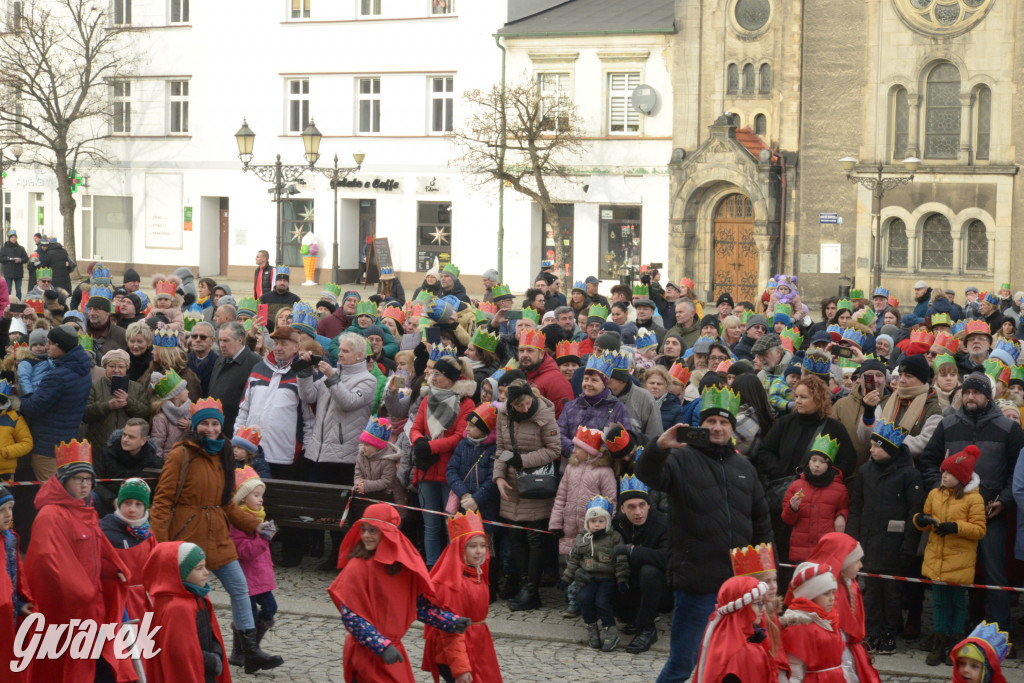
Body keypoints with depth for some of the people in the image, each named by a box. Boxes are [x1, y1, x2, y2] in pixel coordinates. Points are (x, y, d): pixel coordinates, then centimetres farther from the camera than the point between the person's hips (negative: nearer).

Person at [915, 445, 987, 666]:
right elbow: (927, 522, 15)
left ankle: (954, 644, 18)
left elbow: (979, 529, -10)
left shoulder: (974, 499, -9)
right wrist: (920, 520, -8)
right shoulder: (935, 494, 6)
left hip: (960, 561, -4)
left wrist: (956, 527, -22)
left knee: (958, 602, 7)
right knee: (940, 601, 9)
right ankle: (939, 645, 15)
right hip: (936, 558, 4)